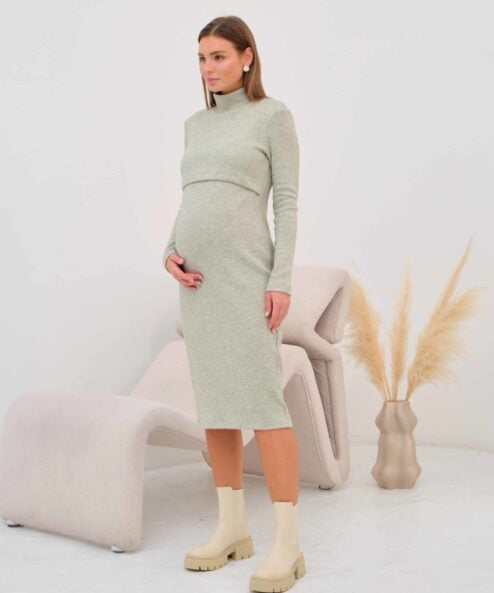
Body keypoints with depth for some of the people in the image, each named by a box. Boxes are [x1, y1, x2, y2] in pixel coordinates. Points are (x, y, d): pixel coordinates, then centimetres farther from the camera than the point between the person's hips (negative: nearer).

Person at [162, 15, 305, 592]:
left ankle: (286, 543, -8)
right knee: (214, 398, 6)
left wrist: (282, 279, -16)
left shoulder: (274, 114, -1)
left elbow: (287, 200, -7)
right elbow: (190, 200, 16)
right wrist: (169, 254, -3)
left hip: (246, 272, -7)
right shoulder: (196, 124, 16)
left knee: (261, 399, -13)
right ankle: (232, 527, 14)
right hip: (199, 277, 7)